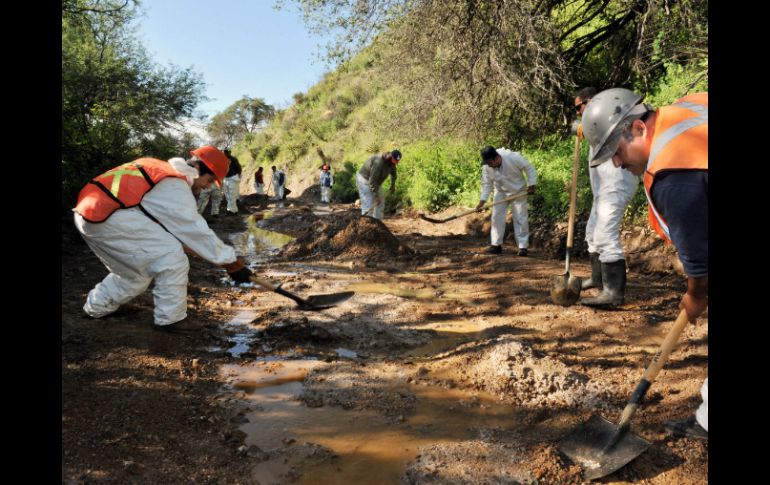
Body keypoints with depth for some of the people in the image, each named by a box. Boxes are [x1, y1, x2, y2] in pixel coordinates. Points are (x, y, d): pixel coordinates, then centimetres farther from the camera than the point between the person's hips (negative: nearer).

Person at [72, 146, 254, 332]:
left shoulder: (162, 170, 17)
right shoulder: (174, 186, -11)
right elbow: (197, 230, -12)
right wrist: (232, 262, -7)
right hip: (108, 217, -10)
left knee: (137, 268, 23)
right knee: (171, 256, -8)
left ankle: (96, 307, 40)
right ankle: (169, 319, -1)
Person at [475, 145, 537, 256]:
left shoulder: (514, 158, -30)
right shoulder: (486, 167, -19)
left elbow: (529, 168, -17)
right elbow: (486, 183, -9)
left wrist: (531, 185, -19)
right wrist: (482, 200, -17)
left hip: (518, 191, -3)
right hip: (500, 192, 3)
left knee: (520, 218, -4)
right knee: (497, 217, 0)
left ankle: (523, 246, 1)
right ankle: (496, 244, 9)